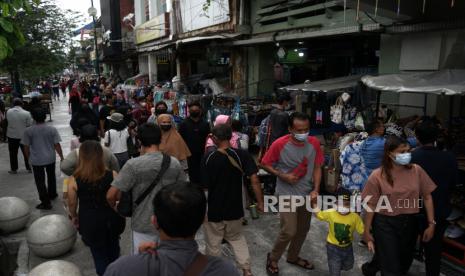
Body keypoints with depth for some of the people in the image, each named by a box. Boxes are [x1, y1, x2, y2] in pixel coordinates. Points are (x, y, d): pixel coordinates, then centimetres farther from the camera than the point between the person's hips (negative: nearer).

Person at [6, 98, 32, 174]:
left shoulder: (8, 112, -7)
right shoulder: (26, 113, -17)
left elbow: (7, 121, 5)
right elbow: (30, 125, -11)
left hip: (11, 136, 2)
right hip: (23, 136, -1)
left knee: (13, 153, 14)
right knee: (26, 153, 12)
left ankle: (14, 169, 23)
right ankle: (29, 168, 19)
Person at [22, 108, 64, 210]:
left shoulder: (28, 131, -10)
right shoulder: (52, 129, -10)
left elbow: (26, 147, -4)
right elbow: (57, 145, -9)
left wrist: (29, 158, 11)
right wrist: (61, 157, 2)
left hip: (36, 160, -2)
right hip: (50, 158, 2)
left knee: (40, 181, 7)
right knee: (51, 177, 24)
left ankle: (46, 202, 9)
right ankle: (52, 194, 40)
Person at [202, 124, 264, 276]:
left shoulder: (209, 158, -16)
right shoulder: (242, 155, -12)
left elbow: (204, 185, -12)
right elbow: (255, 180, -17)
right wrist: (260, 202, -7)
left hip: (213, 209, -2)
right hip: (234, 207, 3)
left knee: (213, 243, 18)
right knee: (237, 238, 27)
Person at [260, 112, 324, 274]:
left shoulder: (314, 144, -8)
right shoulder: (280, 144, -19)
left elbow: (317, 168, 1)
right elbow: (265, 164, -8)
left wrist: (316, 190, -10)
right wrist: (283, 176, -20)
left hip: (306, 193, 5)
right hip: (287, 194, -5)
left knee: (303, 229, 18)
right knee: (289, 231, -9)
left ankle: (293, 257, 42)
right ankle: (273, 258, 18)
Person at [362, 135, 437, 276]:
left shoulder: (417, 170, -6)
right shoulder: (377, 176, -14)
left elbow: (427, 197, 3)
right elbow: (371, 205, -9)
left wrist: (431, 224, 2)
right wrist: (367, 230, -4)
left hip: (410, 222, 4)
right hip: (385, 224, -4)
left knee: (405, 261, 22)